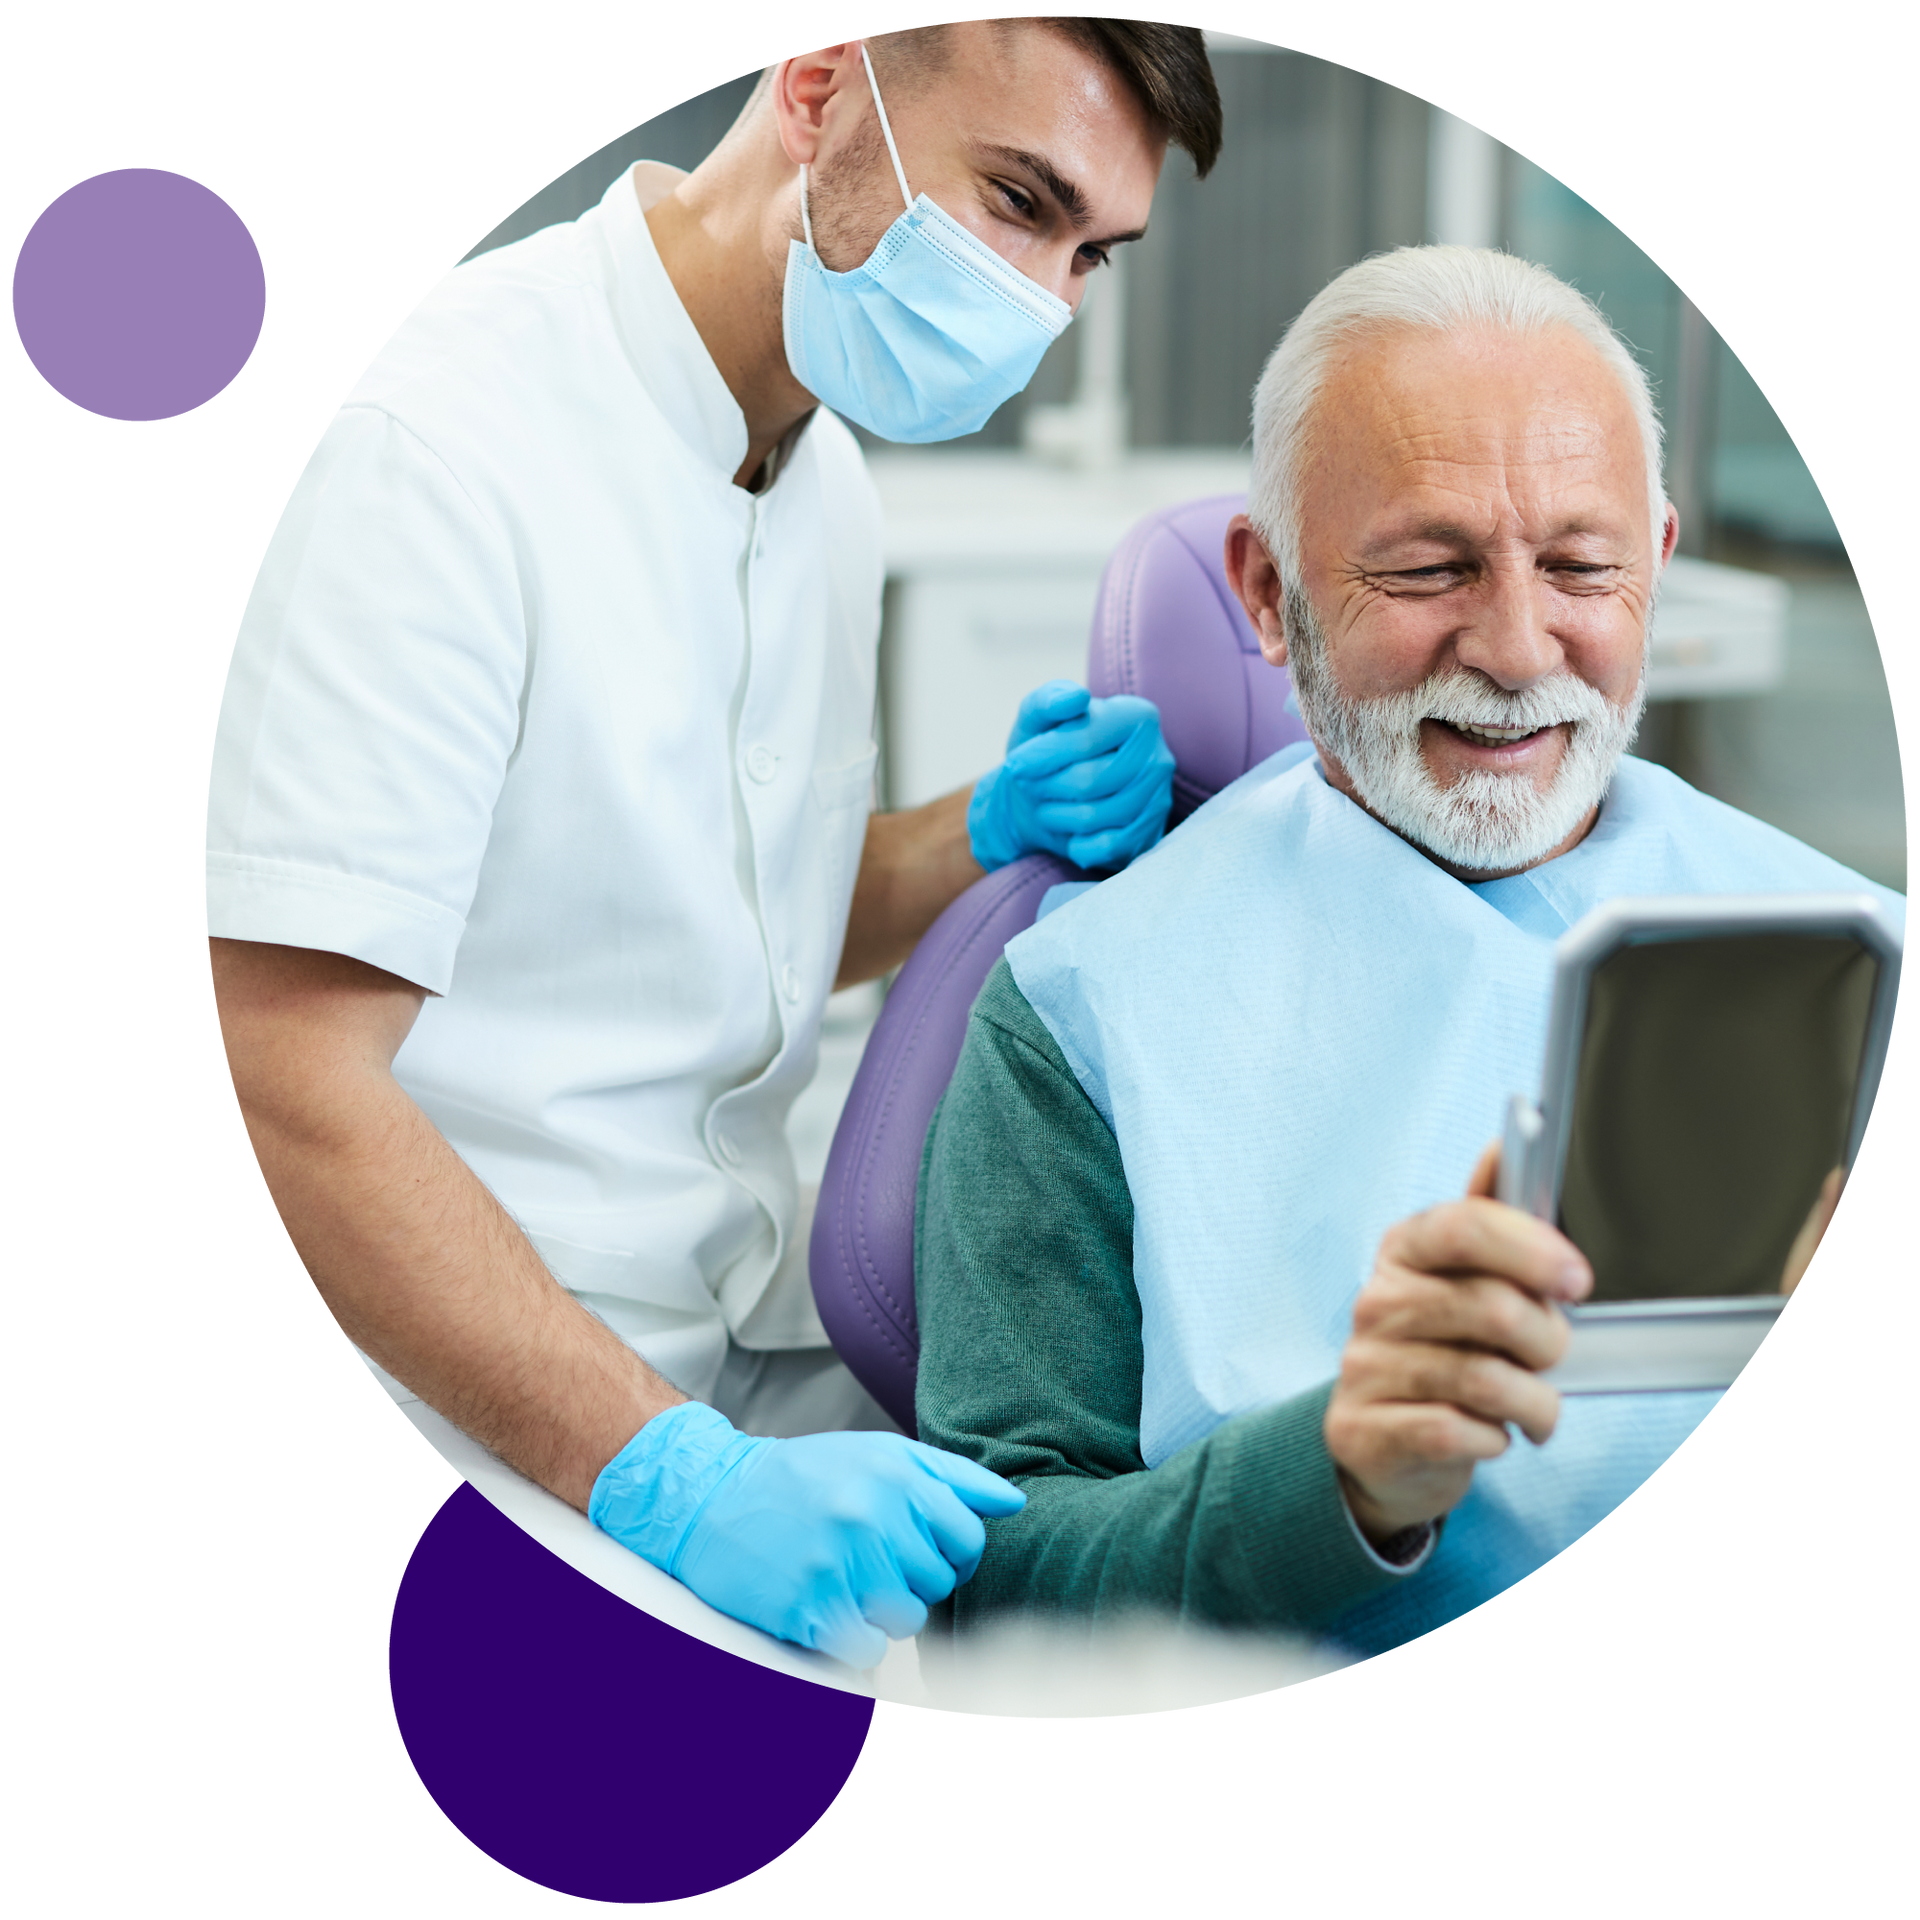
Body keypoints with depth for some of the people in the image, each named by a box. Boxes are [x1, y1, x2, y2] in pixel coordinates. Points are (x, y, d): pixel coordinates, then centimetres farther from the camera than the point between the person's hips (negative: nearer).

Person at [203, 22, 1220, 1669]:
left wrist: (996, 842, 1)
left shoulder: (822, 468, 8)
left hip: (767, 1356, 8)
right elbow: (303, 1091, -24)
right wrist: (672, 1476, -30)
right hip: (498, 1435, -8)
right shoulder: (445, 440, -19)